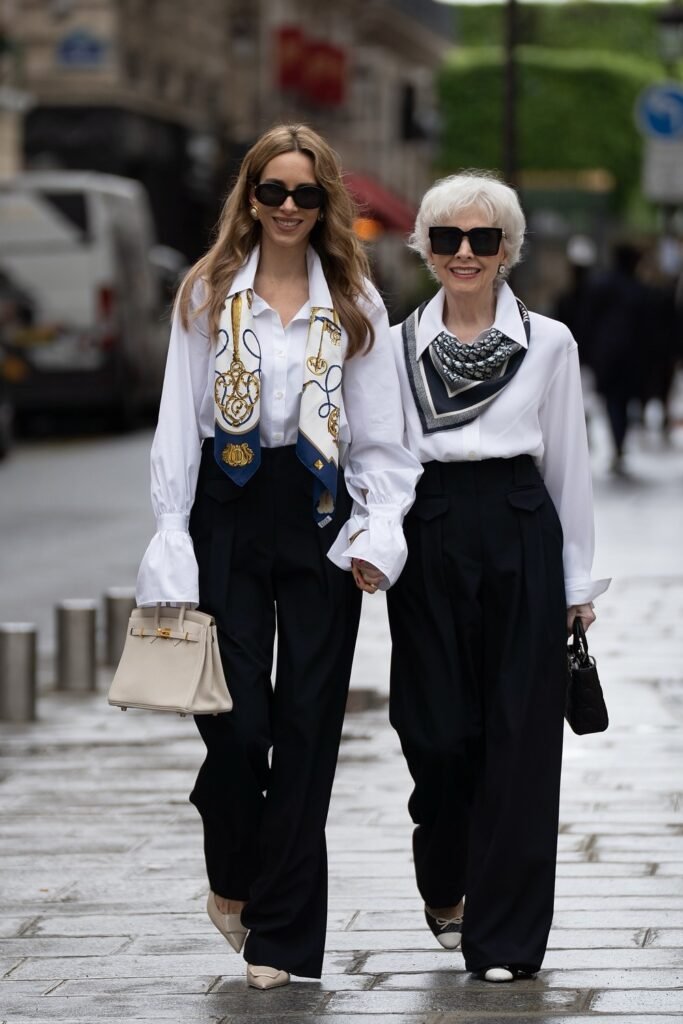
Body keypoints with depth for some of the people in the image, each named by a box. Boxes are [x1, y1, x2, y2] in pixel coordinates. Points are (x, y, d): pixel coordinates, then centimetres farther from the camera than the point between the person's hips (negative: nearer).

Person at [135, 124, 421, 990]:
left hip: (319, 520, 1)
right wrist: (171, 537, -4)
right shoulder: (208, 295, 5)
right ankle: (232, 876, 24)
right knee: (237, 720, -6)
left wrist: (378, 532, -7)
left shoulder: (356, 305, 7)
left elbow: (380, 438, 7)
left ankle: (282, 933, 9)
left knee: (307, 724, 1)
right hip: (228, 513, -1)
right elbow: (178, 422, 4)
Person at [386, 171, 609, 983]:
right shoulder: (397, 346, 8)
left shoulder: (548, 343, 5)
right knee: (436, 733, 1)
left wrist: (577, 581, 6)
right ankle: (444, 885, 30)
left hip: (520, 545, -1)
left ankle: (503, 935, 3)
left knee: (518, 741, -3)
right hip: (428, 544, 1)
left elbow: (568, 466, 7)